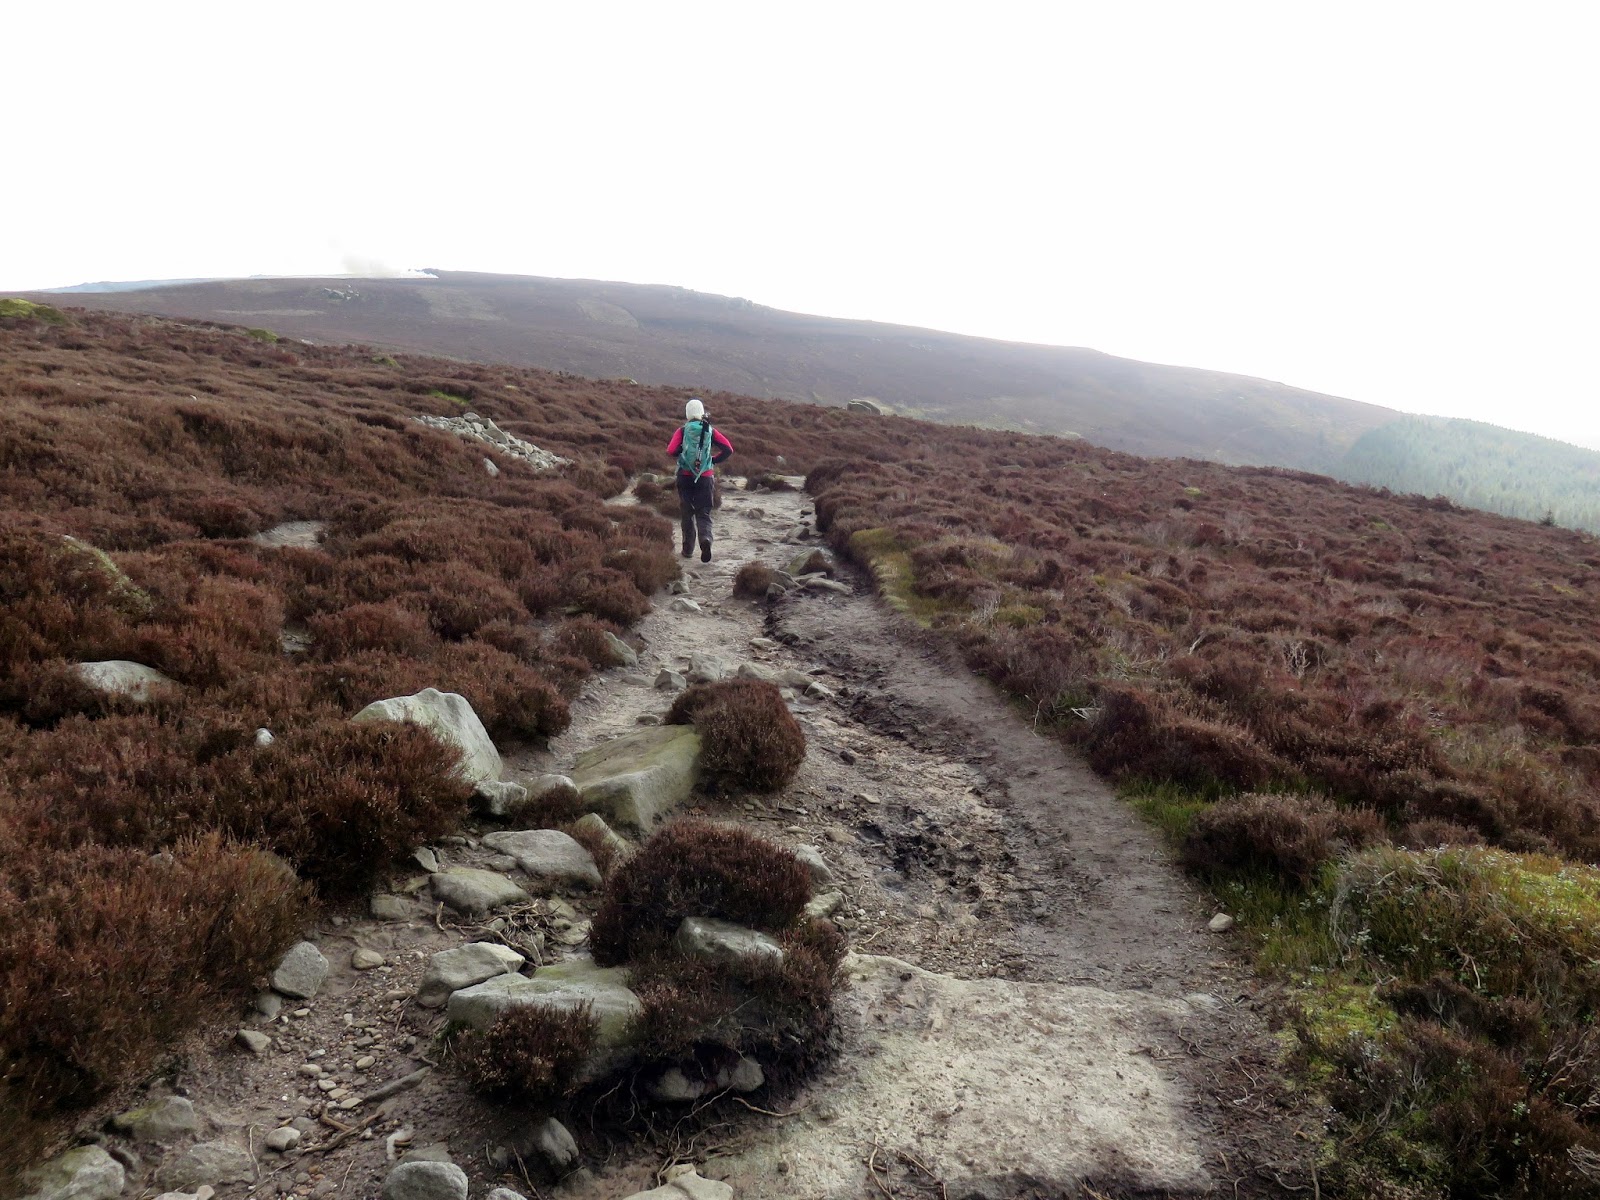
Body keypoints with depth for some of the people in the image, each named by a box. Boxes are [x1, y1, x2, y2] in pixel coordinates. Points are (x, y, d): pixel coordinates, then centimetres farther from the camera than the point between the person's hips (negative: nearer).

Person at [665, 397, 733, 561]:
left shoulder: (682, 430, -4)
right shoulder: (710, 430, 1)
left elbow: (671, 451, -16)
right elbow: (728, 448, -5)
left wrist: (681, 453, 5)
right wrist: (714, 460, 7)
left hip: (685, 476, 0)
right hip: (706, 477, 0)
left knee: (687, 513, 14)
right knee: (704, 513, 5)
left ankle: (688, 549, 17)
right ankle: (705, 538, -24)